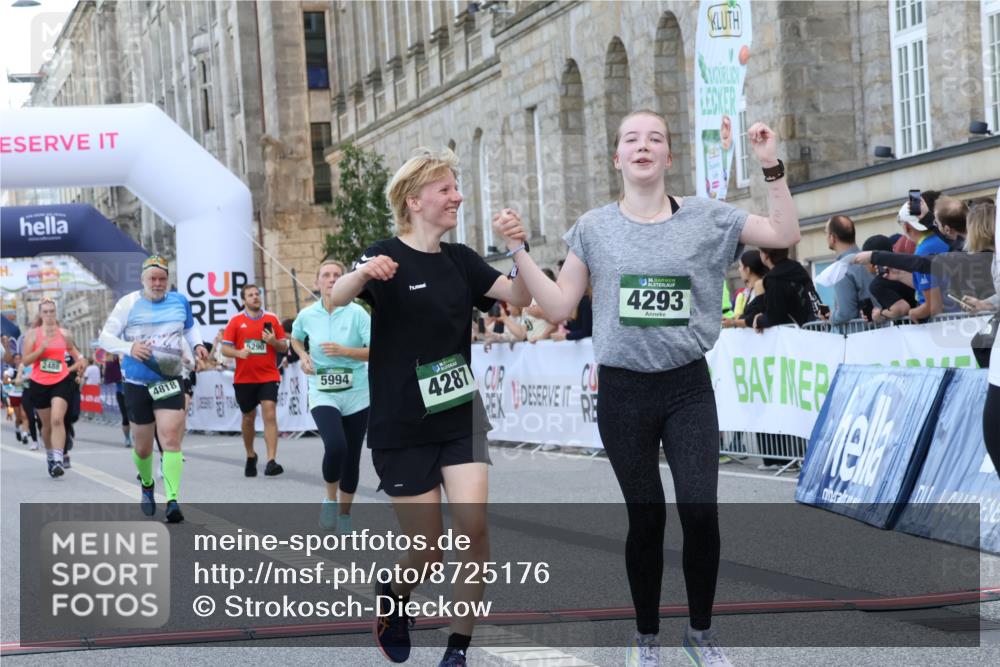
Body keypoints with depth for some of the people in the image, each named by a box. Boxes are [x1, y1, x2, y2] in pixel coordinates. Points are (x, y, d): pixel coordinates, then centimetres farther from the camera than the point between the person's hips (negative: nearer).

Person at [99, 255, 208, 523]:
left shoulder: (179, 301, 5)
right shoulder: (129, 303, -4)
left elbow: (190, 327, 25)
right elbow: (105, 337, -6)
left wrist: (197, 344, 4)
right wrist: (129, 348, -24)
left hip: (170, 381, 0)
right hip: (137, 383, 0)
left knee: (171, 439, -16)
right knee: (142, 446, 11)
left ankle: (173, 501, -18)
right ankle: (147, 485, 41)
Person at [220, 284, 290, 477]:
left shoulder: (272, 319, 5)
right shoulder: (236, 321, 3)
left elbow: (284, 347, 9)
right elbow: (225, 348, 2)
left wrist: (274, 342, -12)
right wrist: (239, 353, -18)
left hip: (268, 377, -1)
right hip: (244, 379, 1)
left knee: (270, 415, -15)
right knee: (248, 417, 12)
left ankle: (271, 461, -21)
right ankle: (250, 456, 34)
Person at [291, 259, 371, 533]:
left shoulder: (357, 313, -8)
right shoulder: (307, 315, -1)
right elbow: (295, 338, 22)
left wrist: (344, 351, -22)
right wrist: (303, 356, 2)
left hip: (356, 395, 0)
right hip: (323, 394, 0)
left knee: (352, 457, 6)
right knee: (335, 447, -24)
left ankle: (345, 513, 26)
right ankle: (330, 499, 2)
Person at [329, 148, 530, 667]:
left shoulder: (460, 259, 7)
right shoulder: (387, 256, -10)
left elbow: (519, 296, -1)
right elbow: (335, 299, -27)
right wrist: (363, 273, -48)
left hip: (460, 418, 4)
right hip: (402, 429, -4)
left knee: (473, 529, -13)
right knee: (428, 554, 1)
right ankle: (392, 596, 35)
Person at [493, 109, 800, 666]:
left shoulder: (706, 217, 1)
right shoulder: (594, 228, 3)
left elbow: (786, 235, -2)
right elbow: (559, 306, 4)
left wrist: (772, 166, -10)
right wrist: (519, 250, -5)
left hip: (689, 389, 0)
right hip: (624, 391, 0)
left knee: (701, 513, -9)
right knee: (646, 519, 6)